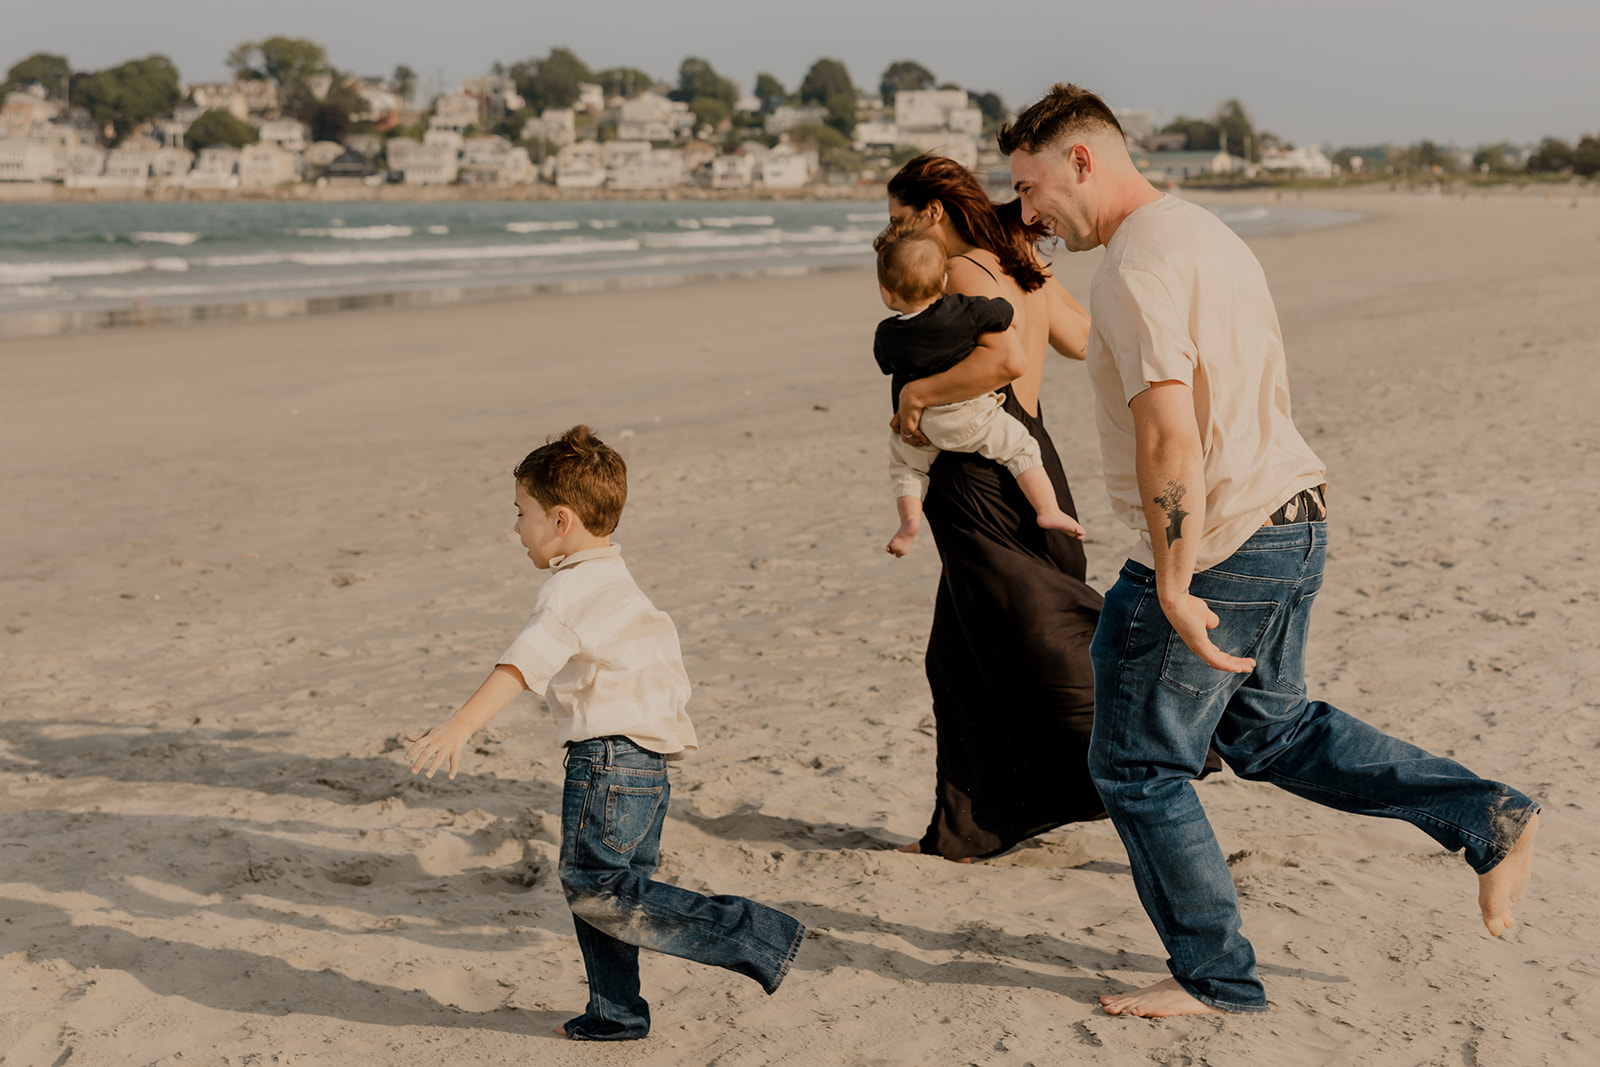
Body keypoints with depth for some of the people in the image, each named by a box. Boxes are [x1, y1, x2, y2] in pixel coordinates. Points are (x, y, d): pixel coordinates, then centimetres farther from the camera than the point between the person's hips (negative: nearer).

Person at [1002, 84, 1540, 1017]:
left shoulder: (1137, 266, -18)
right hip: (1292, 520, 10)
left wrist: (1173, 589, -25)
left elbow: (1168, 436, -27)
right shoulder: (1209, 234, 14)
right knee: (1268, 728, 25)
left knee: (1137, 767, 5)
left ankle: (1215, 979, 16)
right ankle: (1489, 818, 22)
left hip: (1213, 547, -10)